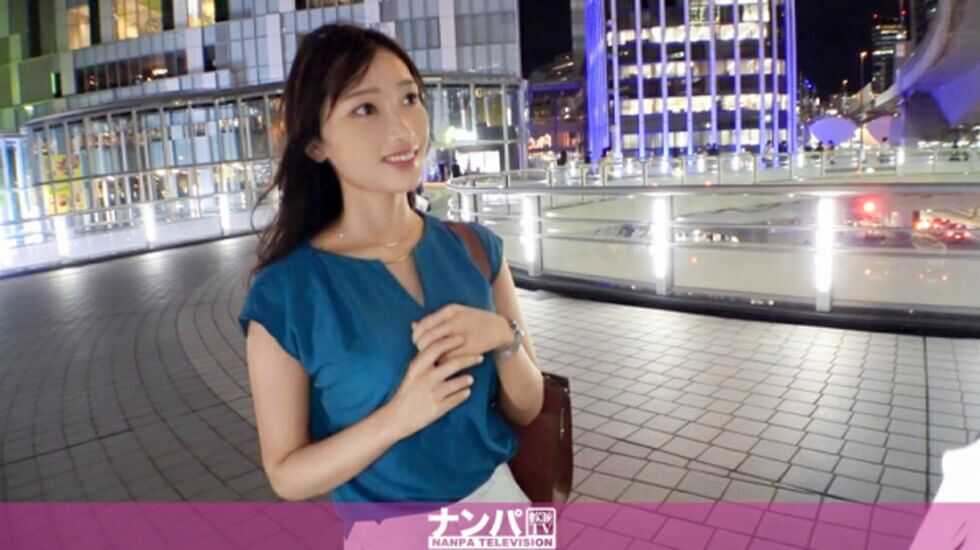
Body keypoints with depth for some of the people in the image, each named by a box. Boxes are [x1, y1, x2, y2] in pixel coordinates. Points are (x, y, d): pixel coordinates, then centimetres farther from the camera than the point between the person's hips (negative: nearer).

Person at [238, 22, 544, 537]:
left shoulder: (475, 247, -8)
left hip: (496, 494, 4)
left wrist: (503, 337, -22)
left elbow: (526, 409, -2)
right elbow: (286, 475, -11)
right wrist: (398, 417, -26)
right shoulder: (285, 294, -18)